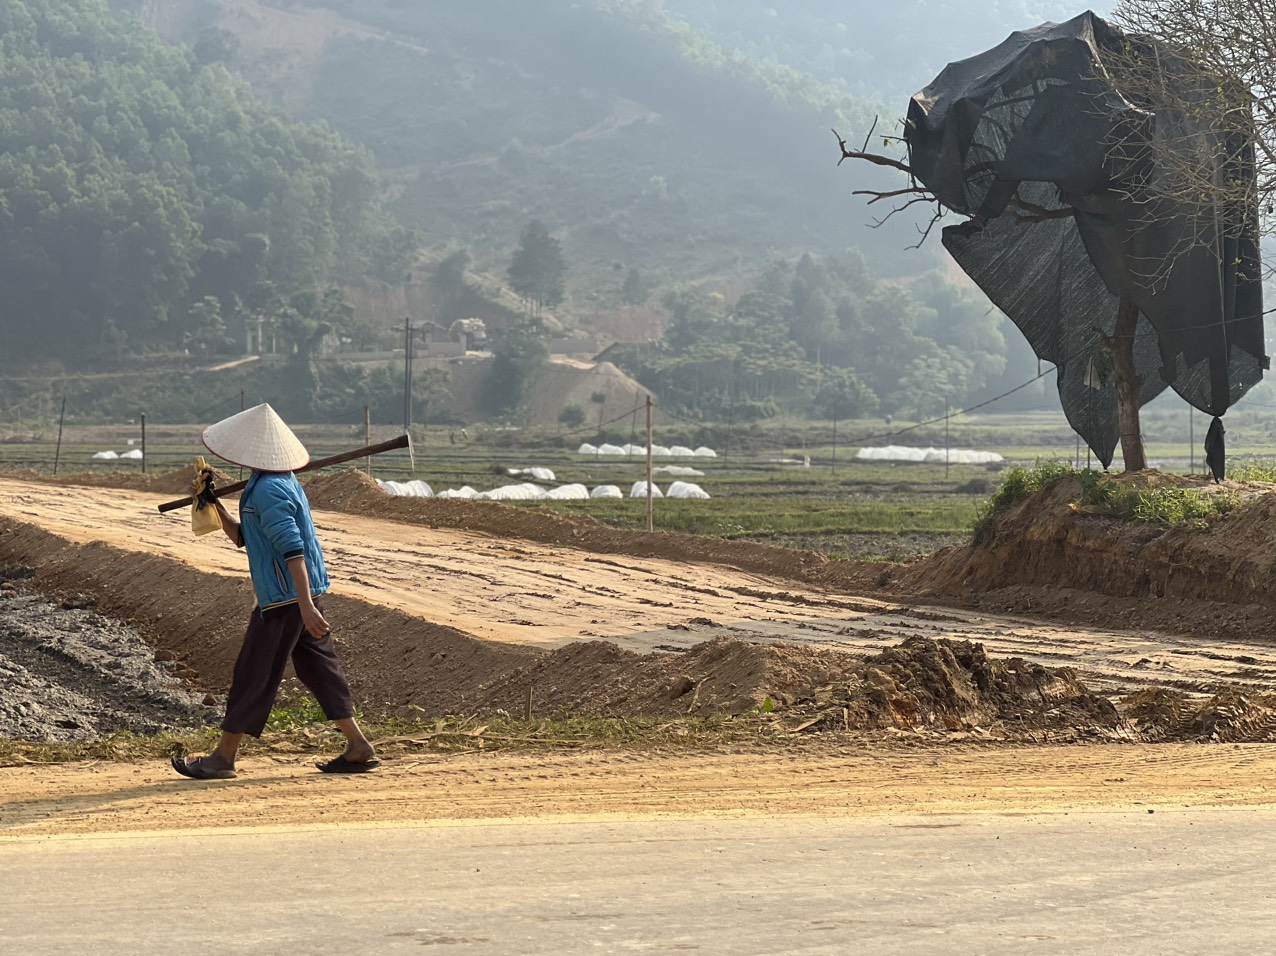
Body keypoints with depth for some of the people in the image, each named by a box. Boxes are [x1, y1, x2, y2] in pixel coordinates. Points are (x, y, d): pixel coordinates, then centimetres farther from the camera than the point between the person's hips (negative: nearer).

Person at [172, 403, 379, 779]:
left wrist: (306, 606, -30)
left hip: (284, 597, -10)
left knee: (253, 676, -2)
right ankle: (358, 748, 11)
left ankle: (223, 757, 6)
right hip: (304, 594, 10)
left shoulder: (267, 490, -17)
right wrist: (212, 503, 15)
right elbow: (242, 538, 24)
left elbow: (292, 549, -25)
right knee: (319, 669, 11)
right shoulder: (283, 482, 15)